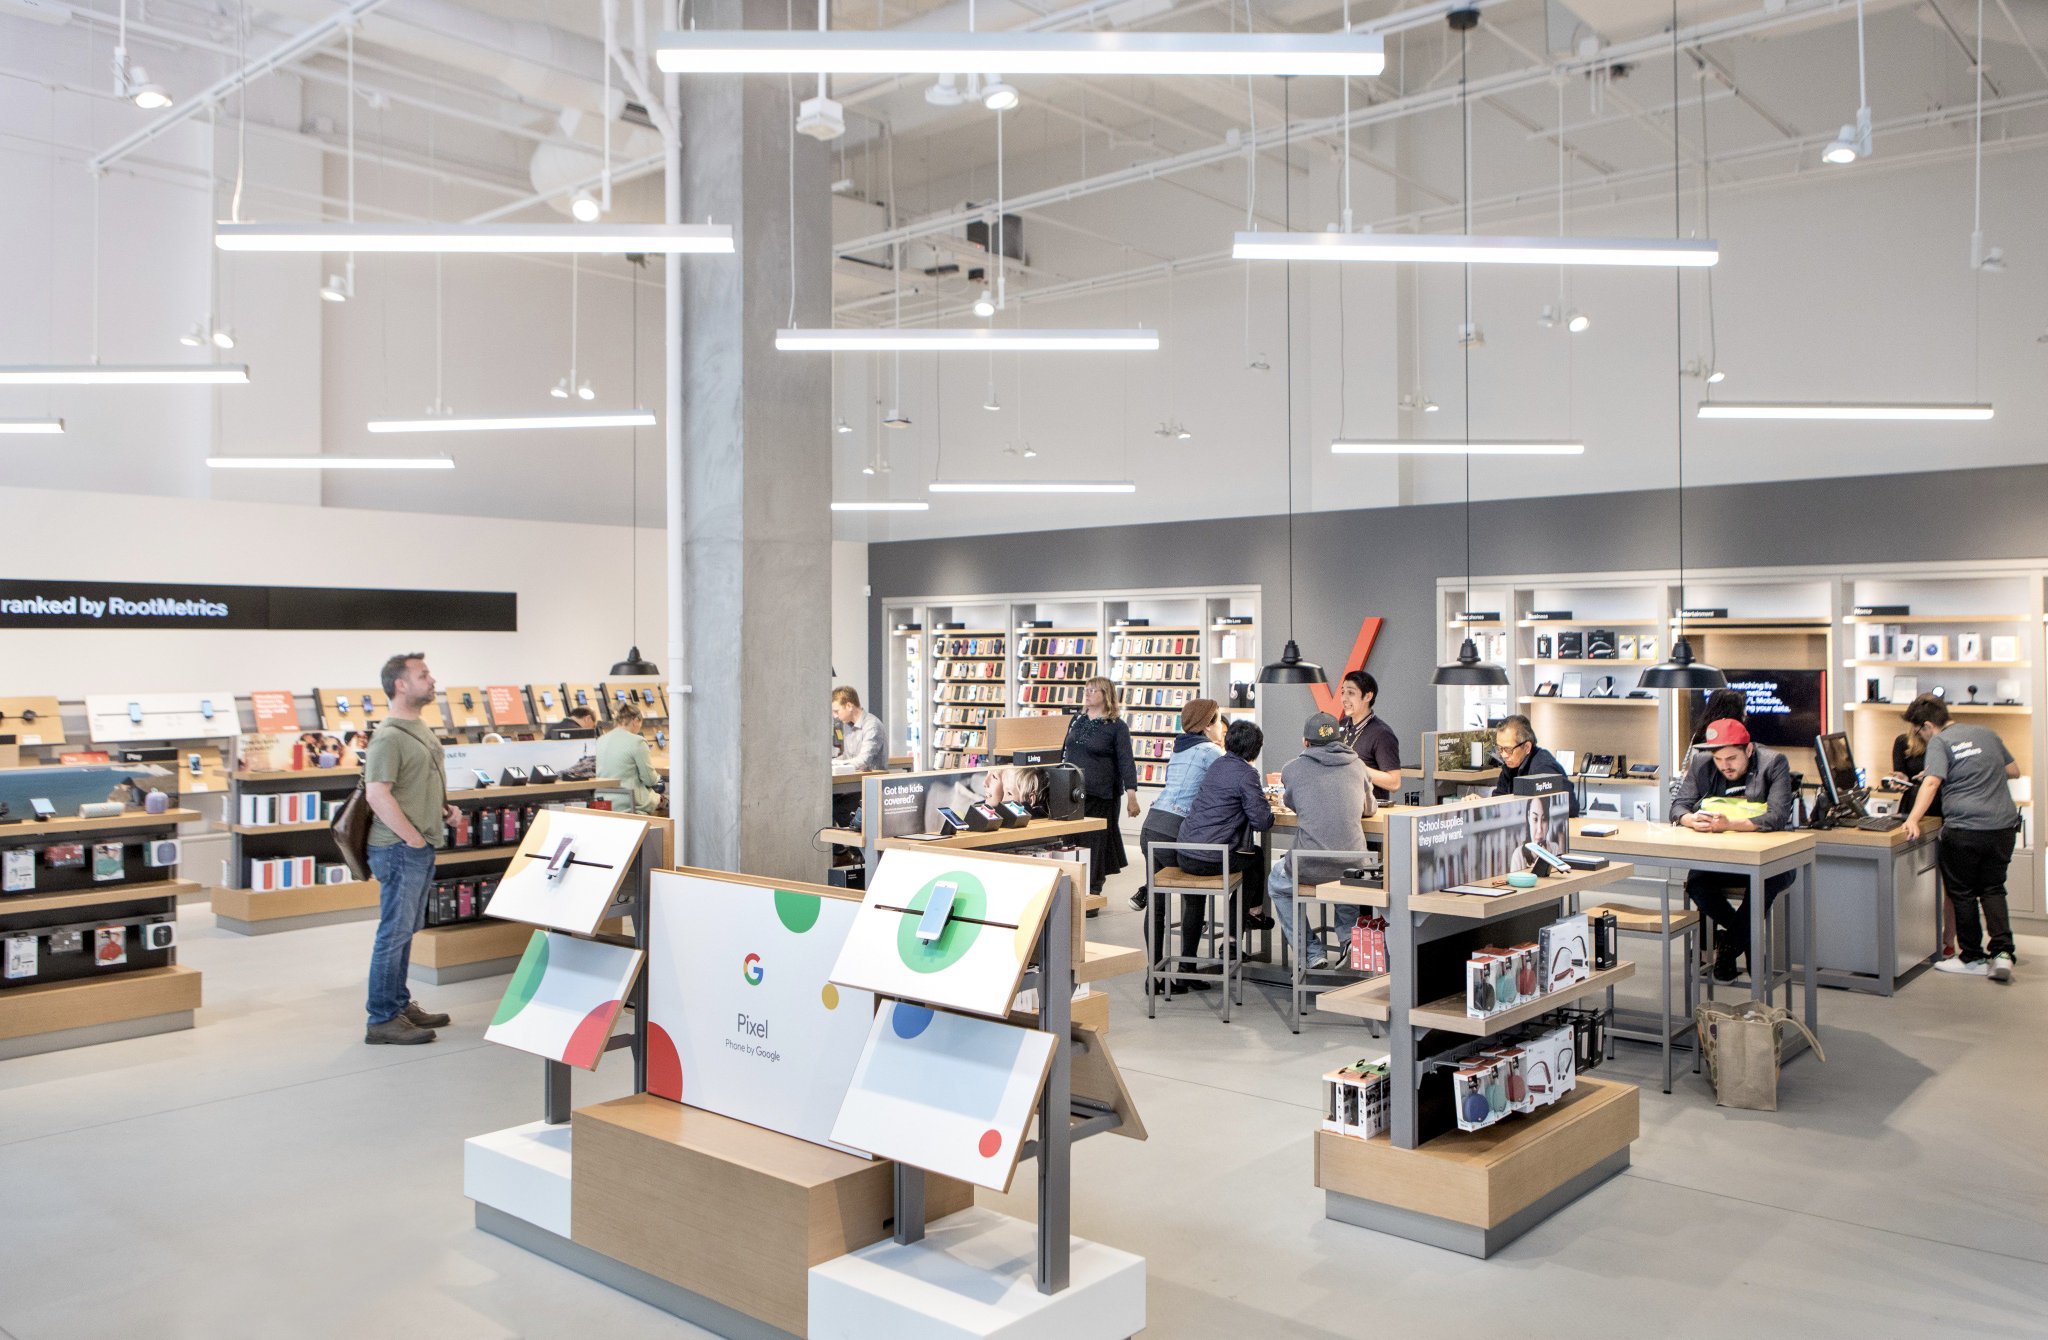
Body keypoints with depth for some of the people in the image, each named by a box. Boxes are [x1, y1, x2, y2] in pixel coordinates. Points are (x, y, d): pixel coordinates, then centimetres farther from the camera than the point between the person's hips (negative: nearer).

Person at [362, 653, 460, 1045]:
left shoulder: (420, 727, 14)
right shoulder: (389, 737, -17)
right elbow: (378, 795, -24)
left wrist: (445, 806, 9)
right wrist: (414, 838, -20)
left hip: (421, 848, 9)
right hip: (400, 849, -9)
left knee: (405, 930, 17)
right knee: (395, 932, -3)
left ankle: (400, 1004, 27)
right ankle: (383, 1019, 4)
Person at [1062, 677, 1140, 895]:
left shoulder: (1117, 727, -6)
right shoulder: (1077, 719, 11)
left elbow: (1126, 762, -11)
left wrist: (1131, 795, -20)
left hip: (1101, 795, -5)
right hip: (1072, 793, 5)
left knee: (1096, 842, 0)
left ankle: (1092, 893, 9)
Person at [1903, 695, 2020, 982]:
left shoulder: (1940, 743, -6)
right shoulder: (1986, 735, 14)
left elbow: (1931, 783, -22)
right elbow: (2014, 770, 24)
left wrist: (1914, 819, -32)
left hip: (1965, 828, -6)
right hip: (2003, 825, 6)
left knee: (1962, 893, 9)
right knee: (1993, 889, 17)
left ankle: (1973, 959, 16)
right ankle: (2002, 952, 3)